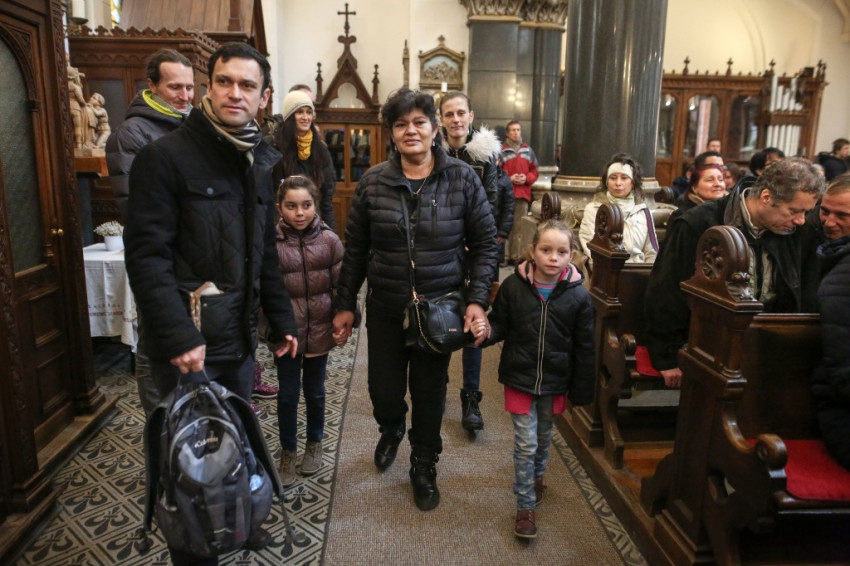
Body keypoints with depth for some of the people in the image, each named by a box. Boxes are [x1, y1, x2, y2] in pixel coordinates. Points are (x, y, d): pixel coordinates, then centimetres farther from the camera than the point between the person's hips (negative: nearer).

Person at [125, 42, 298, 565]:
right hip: (189, 340, -6)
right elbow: (147, 256, -16)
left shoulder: (261, 162, 10)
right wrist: (179, 336, -21)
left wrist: (282, 319, 14)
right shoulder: (166, 156, -11)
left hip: (240, 334, 6)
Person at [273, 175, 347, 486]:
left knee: (315, 391, 18)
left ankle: (314, 444, 39)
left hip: (320, 329, 1)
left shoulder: (329, 239, -5)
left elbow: (341, 285, -1)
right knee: (288, 394, 9)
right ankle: (287, 452, 30)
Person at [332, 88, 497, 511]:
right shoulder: (373, 182, -2)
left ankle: (424, 467, 37)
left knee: (430, 392, 11)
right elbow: (355, 249, 4)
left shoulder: (462, 179, -5)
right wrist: (344, 305, 5)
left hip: (440, 307, -1)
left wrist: (477, 300, -12)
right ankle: (391, 429, 46)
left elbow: (485, 243, -2)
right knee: (384, 391, 8)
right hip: (385, 307, 1)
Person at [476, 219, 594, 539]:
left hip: (555, 382, 2)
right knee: (525, 443, 2)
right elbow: (500, 325, 0)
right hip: (519, 378, -1)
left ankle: (536, 476, 51)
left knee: (543, 438, 22)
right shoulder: (513, 287, -12)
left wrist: (581, 392, 0)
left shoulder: (578, 296, -10)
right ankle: (525, 506, 19)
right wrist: (487, 332, -24)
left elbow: (584, 349, -4)